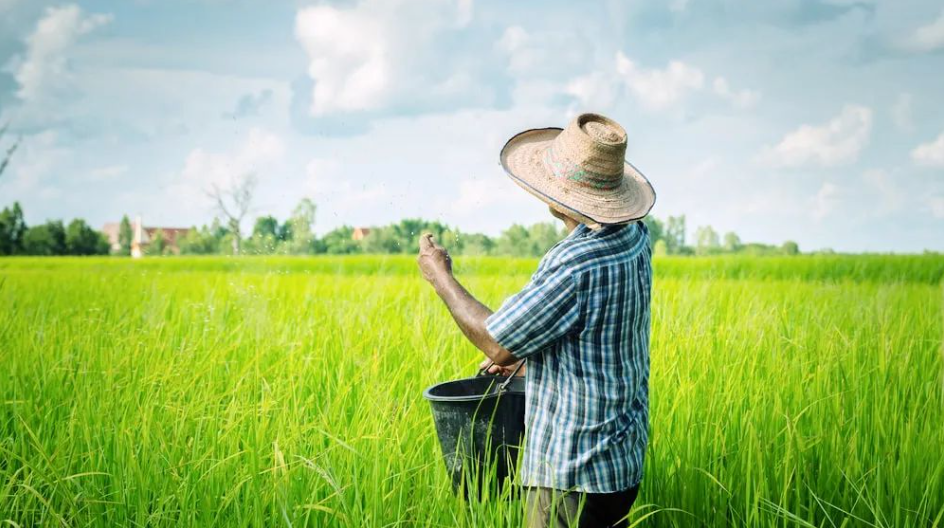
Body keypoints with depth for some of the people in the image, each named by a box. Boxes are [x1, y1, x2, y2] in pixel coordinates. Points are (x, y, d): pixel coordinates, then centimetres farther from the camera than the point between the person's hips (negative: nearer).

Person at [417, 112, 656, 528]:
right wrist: (522, 353, 22)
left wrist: (441, 277, -4)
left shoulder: (575, 265, -26)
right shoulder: (635, 238, 3)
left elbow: (496, 343, -16)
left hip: (572, 475, -9)